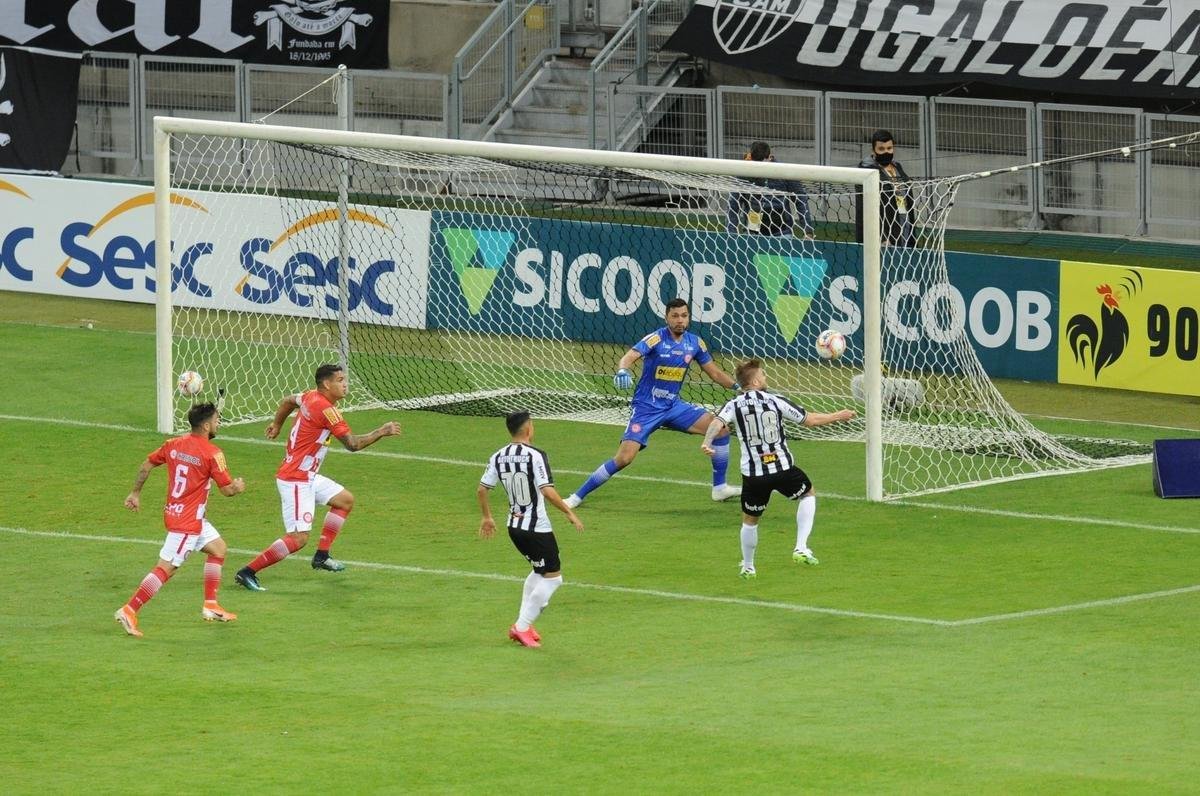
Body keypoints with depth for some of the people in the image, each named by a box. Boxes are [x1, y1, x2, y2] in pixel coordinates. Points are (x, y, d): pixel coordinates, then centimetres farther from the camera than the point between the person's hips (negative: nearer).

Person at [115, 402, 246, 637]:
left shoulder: (173, 444, 5)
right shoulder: (212, 453, -16)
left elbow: (146, 465, 11)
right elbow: (227, 489, -12)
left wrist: (136, 493, 22)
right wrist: (238, 487, 11)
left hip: (173, 511, 9)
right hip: (188, 520, -9)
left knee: (218, 548, 23)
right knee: (166, 568, -9)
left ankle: (211, 606, 25)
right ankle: (129, 611, -14)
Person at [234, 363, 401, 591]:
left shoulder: (311, 397, 6)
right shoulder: (325, 409, -22)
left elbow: (288, 400, 28)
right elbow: (352, 443, -22)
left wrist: (276, 424, 43)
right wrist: (382, 432, -13)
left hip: (308, 476, 11)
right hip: (295, 480, -11)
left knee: (345, 500, 21)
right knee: (298, 538, -14)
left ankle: (321, 556, 23)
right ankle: (247, 573, -10)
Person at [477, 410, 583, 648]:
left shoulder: (498, 457, 4)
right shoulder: (535, 456, -16)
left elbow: (481, 490, 7)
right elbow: (548, 491, -24)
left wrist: (487, 517, 22)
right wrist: (569, 513, -13)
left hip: (514, 526, 8)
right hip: (537, 528, -8)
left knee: (539, 571, 26)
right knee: (552, 577, 3)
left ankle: (522, 623, 22)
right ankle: (523, 627, -3)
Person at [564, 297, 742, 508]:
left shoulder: (695, 343, 2)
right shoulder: (656, 339, -16)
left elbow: (715, 373, 13)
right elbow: (630, 356, -32)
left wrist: (738, 386, -1)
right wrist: (622, 370, -55)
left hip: (674, 406, 5)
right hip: (646, 409, -5)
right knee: (624, 457, -16)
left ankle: (719, 488, 7)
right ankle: (577, 496, -2)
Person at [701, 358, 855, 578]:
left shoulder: (734, 406, 0)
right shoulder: (775, 401, 0)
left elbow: (717, 423, -21)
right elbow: (810, 420, 5)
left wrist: (707, 442, -36)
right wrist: (837, 417, 20)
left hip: (753, 475, 1)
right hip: (782, 469, -1)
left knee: (749, 520, 20)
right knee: (808, 494, 26)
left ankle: (747, 567, 31)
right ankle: (801, 548, 16)